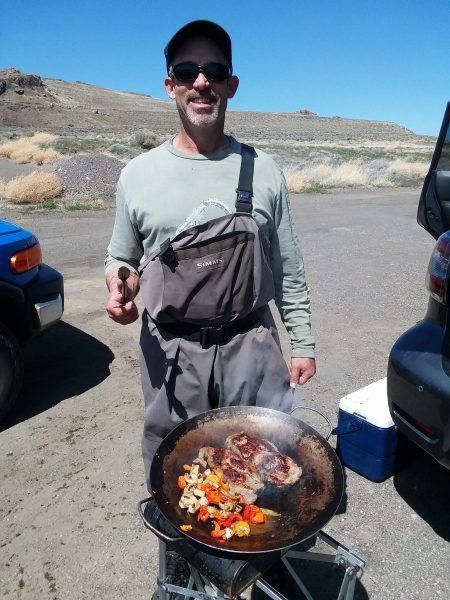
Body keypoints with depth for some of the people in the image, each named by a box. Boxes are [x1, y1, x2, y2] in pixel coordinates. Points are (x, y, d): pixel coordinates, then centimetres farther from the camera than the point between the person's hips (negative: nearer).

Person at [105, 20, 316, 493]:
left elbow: (289, 272, 5)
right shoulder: (138, 174, 0)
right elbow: (119, 257, 11)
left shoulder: (263, 171, 1)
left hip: (252, 347, 0)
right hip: (169, 353, 1)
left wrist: (302, 343, 5)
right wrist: (119, 280, -11)